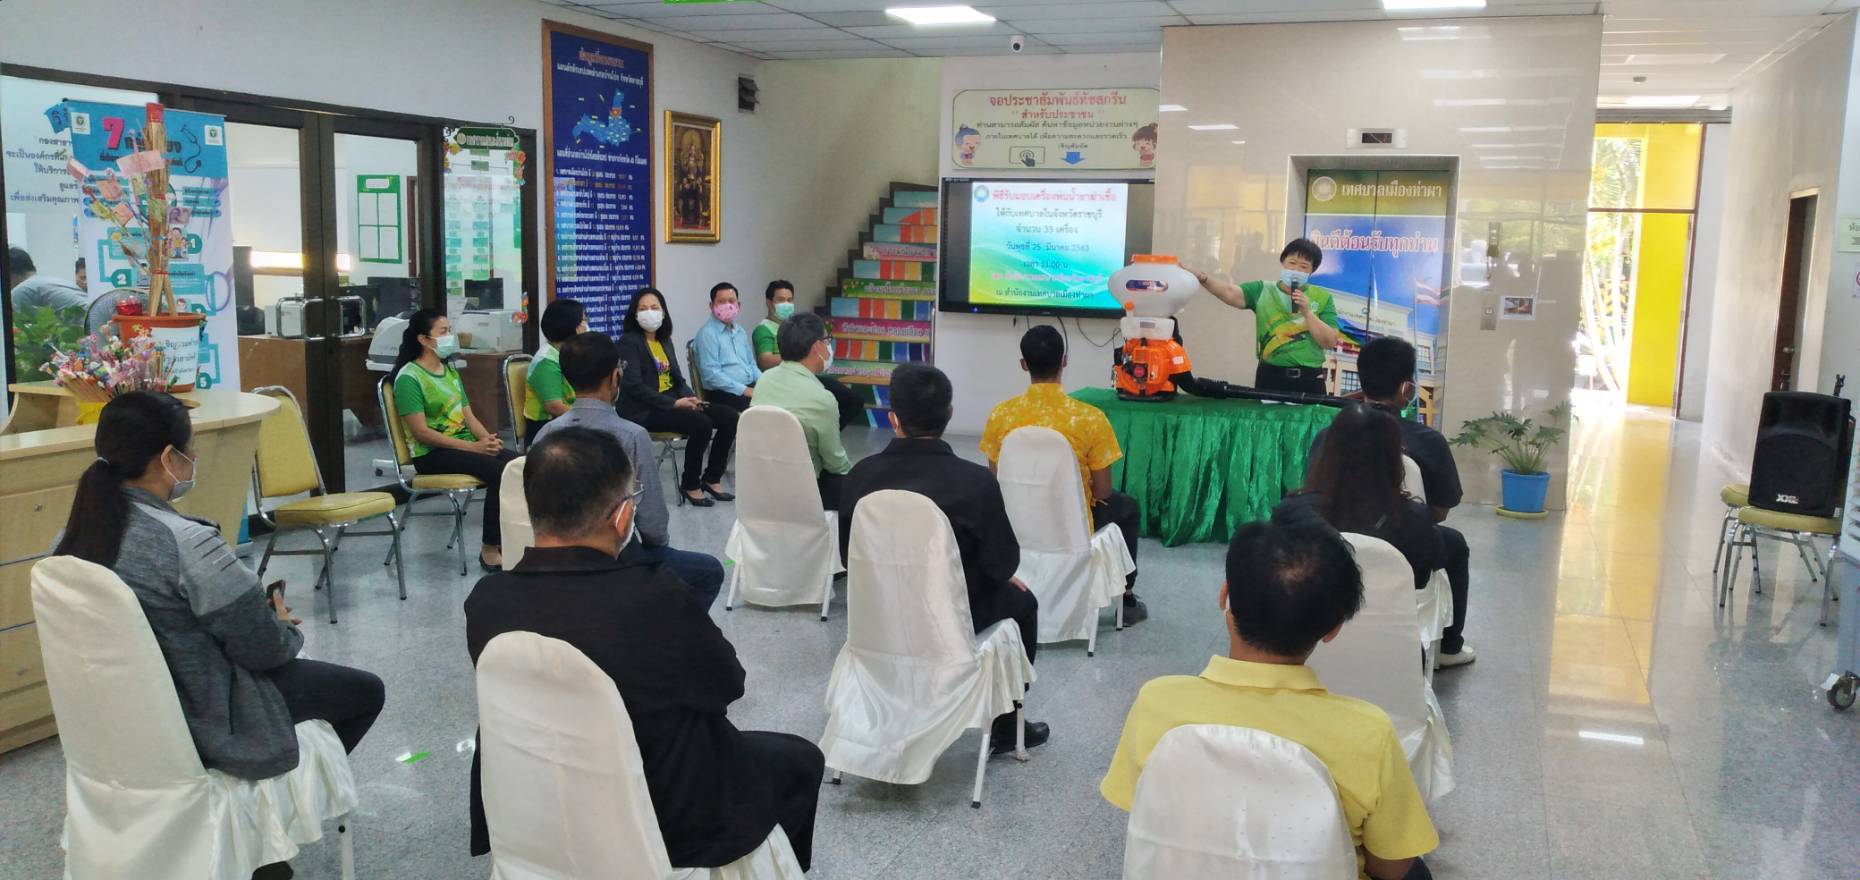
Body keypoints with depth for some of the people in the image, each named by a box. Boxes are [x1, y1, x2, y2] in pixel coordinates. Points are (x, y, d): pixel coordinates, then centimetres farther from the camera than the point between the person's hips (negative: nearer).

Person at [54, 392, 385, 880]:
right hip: (200, 724, -8)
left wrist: (258, 612, 11)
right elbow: (265, 649, -21)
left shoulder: (77, 533, -6)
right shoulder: (187, 543, -30)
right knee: (365, 691, 12)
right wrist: (287, 627, 2)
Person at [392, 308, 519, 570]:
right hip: (431, 454, -7)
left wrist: (488, 439, -7)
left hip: (465, 444, 7)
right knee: (499, 471, -30)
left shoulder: (450, 370, 18)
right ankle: (491, 549, -20)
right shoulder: (409, 377, -8)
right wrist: (473, 447, -19)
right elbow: (421, 432, -15)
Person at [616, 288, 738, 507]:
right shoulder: (629, 342, -6)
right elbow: (634, 386, -15)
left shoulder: (665, 341, 17)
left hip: (673, 402, 7)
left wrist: (690, 398, -7)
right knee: (701, 423, -29)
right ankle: (689, 485, -11)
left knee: (729, 417, -9)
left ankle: (712, 478, 2)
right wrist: (674, 403, -21)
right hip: (644, 411, -7)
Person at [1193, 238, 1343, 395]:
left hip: (1309, 379, 0)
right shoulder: (1263, 290, 4)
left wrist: (1307, 312, -13)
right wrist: (1203, 279, -31)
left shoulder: (1322, 298, 4)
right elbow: (1230, 293, -14)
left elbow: (1330, 342, -3)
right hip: (1270, 376, 0)